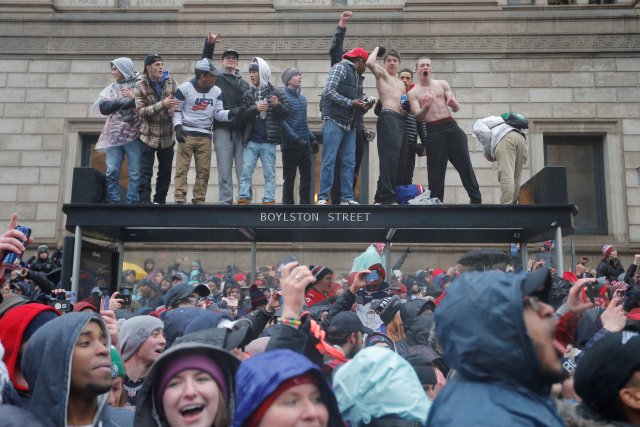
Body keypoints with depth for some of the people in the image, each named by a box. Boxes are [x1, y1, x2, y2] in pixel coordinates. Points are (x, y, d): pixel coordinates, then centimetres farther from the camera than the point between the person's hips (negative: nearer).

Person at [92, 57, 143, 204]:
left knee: (135, 173, -2)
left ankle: (133, 203, 2)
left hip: (134, 135, -3)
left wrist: (134, 98, -11)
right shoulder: (112, 88, 16)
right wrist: (123, 101, -7)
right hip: (114, 135, 4)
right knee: (112, 172, -2)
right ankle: (112, 202, 2)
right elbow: (103, 107, 2)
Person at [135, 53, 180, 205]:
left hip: (167, 136, 3)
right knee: (145, 172, -5)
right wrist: (162, 104, -25)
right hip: (148, 136, -2)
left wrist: (172, 109, -21)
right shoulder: (141, 87, -3)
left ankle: (160, 201, 23)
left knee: (165, 172, 10)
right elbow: (141, 111, -13)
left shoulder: (171, 83, 3)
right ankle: (144, 201, -3)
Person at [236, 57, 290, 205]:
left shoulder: (276, 93, 3)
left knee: (269, 174, 3)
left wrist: (277, 105, -18)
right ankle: (243, 200, 1)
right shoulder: (247, 94, 10)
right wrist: (255, 108, -12)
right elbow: (242, 117, 4)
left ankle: (269, 201, 7)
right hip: (251, 140, 2)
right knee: (245, 172, -1)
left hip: (268, 141, -2)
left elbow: (287, 112, 2)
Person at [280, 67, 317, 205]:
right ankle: (288, 204, 10)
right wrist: (296, 139, -20)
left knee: (306, 176, 7)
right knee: (289, 178, 1)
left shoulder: (302, 98, 15)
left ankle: (305, 204, 16)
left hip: (304, 145, 7)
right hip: (290, 145, -7)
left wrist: (312, 138, 13)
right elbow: (282, 122, -14)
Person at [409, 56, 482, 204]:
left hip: (451, 126, 2)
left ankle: (476, 200, 10)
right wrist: (426, 106, -27)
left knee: (465, 165, 2)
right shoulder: (413, 93, 6)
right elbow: (418, 116, -6)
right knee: (436, 171, -1)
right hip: (433, 131, -2)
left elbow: (457, 108, 6)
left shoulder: (442, 84, 13)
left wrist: (454, 104, -19)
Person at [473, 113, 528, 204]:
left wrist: (488, 152, 12)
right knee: (515, 178, 7)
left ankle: (507, 205, -25)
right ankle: (513, 203, 1)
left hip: (504, 139, -7)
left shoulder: (478, 123, 24)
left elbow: (484, 133, 1)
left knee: (506, 176, -16)